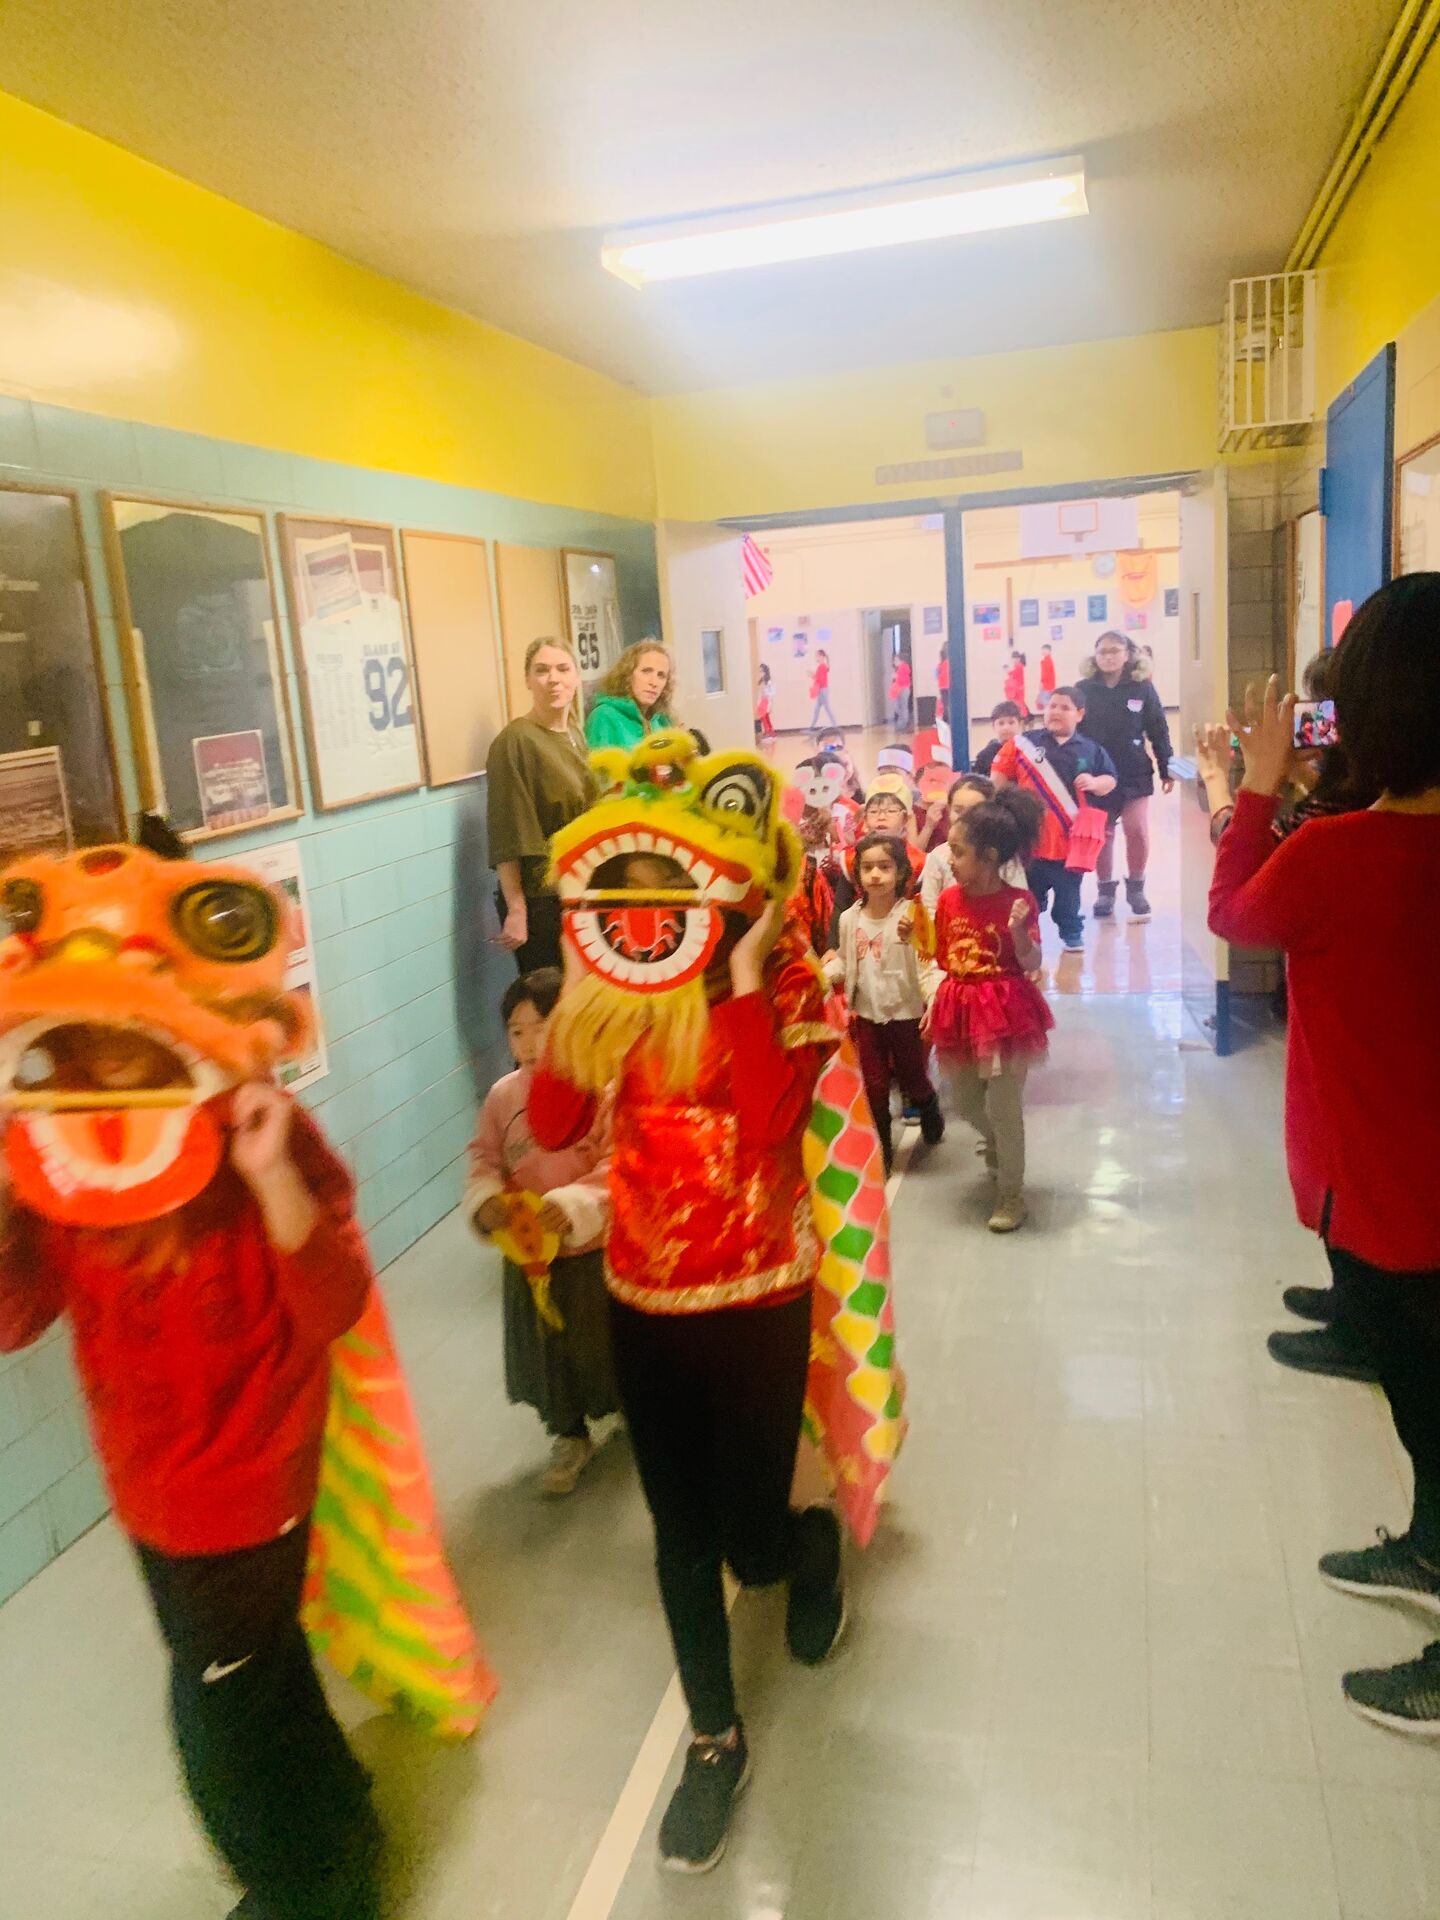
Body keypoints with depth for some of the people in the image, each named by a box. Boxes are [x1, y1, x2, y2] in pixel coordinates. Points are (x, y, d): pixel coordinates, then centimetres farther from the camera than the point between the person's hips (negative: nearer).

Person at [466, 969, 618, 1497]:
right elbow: (484, 1159, 3)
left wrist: (575, 1205, -34)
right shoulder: (503, 1095, -5)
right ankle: (570, 1437, 41)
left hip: (596, 1247, -3)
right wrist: (485, 1200, -16)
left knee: (612, 1340, 18)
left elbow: (618, 1165, -22)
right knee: (547, 1347, 17)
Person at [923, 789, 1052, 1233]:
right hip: (959, 1012, 5)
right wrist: (933, 1003, 5)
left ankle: (1011, 1194, 17)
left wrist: (1019, 931, -32)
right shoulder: (949, 899, 0)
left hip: (1004, 1012, -5)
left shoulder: (1018, 901, -14)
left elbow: (1031, 965, -15)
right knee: (965, 1101, 18)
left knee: (1004, 1107, 1)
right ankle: (996, 1147, 50)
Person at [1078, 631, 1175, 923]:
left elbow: (1158, 730, 2)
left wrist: (1167, 770, 0)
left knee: (1137, 830, -5)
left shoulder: (1143, 687, -2)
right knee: (1102, 834, 7)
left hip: (1135, 774, 0)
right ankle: (1106, 889, 21)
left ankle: (1135, 888, 13)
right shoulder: (1084, 689, -2)